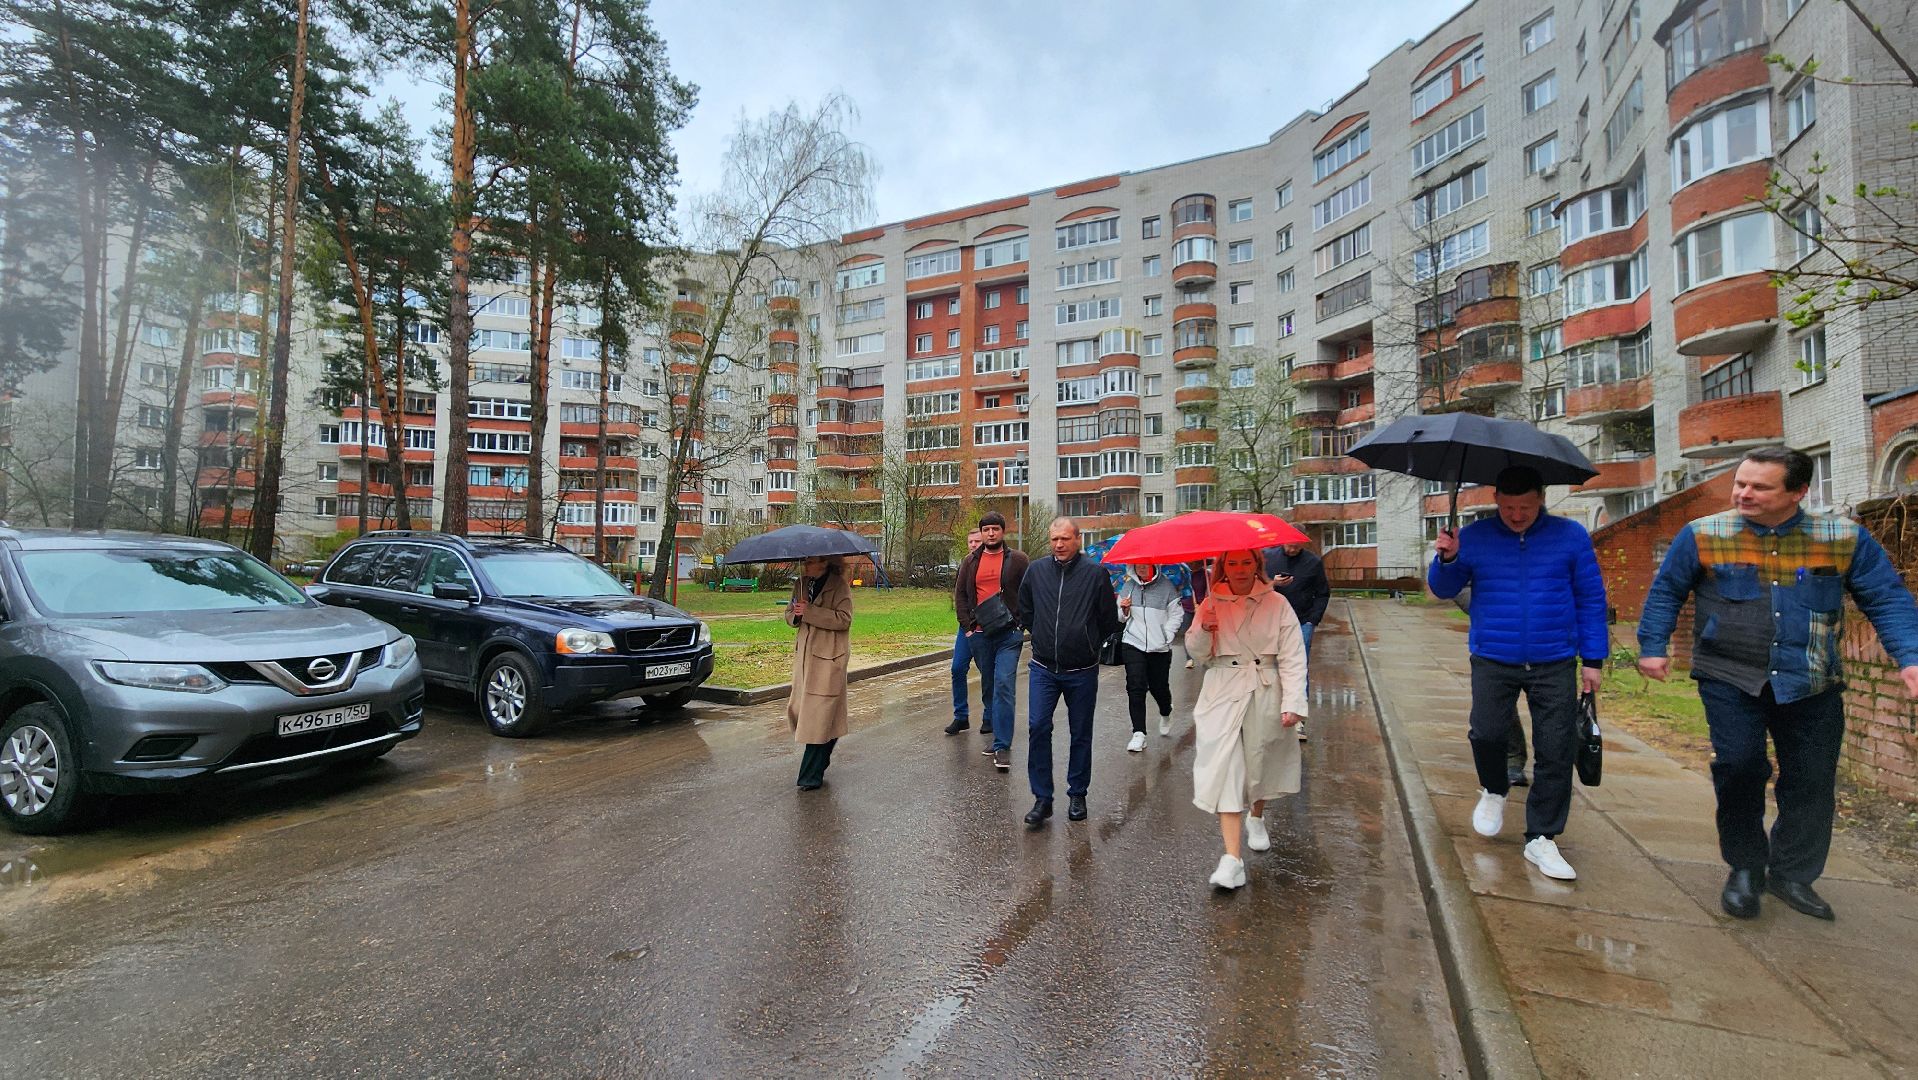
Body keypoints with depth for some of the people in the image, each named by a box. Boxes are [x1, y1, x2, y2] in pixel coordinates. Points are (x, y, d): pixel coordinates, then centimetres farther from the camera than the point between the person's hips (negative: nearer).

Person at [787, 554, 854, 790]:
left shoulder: (839, 585, -10)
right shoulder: (801, 583, 11)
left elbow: (843, 619, -18)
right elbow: (790, 613, 17)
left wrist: (809, 612, -22)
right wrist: (795, 614, -7)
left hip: (828, 657, -7)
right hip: (804, 653, 7)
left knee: (819, 714, -5)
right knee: (798, 709, 11)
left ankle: (811, 776, 4)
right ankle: (820, 758, 34)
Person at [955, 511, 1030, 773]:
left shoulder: (1017, 559, 1)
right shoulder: (971, 561, 10)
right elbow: (960, 594, 12)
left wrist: (1021, 623, -5)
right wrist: (968, 626, 4)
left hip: (1009, 633, -4)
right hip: (979, 634, 4)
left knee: (1004, 686, -11)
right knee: (988, 686, 13)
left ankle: (1002, 746, -8)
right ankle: (996, 733, 27)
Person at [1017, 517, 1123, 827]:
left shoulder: (1095, 573, -8)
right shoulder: (1036, 571, -1)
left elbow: (1109, 620, 3)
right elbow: (1025, 611, 16)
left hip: (1081, 671, -1)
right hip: (1043, 668, 2)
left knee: (1081, 734, 10)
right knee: (1037, 728, -6)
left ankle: (1077, 795, 27)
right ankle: (1042, 798, 6)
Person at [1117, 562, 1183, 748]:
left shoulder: (1166, 586, -3)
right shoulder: (1127, 586, 6)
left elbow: (1177, 615, 0)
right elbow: (1121, 617, 16)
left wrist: (1166, 637, -8)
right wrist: (1124, 610, -6)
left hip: (1159, 647, -1)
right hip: (1133, 644, 2)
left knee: (1159, 687, 9)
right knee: (1135, 687, -8)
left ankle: (1166, 715, 43)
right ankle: (1139, 734, -4)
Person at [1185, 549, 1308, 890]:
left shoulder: (1276, 604, -2)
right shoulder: (1212, 604, 3)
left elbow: (1292, 657, -6)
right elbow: (1198, 654, 4)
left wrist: (1293, 703, -14)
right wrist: (1203, 630, -16)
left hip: (1265, 694, 0)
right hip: (1223, 694, 0)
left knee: (1260, 762, 17)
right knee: (1224, 769, -8)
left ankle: (1256, 818, 48)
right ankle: (1232, 859, -7)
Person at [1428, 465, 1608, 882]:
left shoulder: (1570, 536, 2)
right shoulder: (1474, 537, 1)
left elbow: (1591, 599, 5)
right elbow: (1443, 589, 6)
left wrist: (1593, 659, 3)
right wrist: (1447, 559, -15)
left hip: (1555, 664, 1)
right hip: (1492, 661, 0)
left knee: (1556, 752, 2)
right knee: (1486, 732, -11)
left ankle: (1541, 839, 16)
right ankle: (1494, 791, 23)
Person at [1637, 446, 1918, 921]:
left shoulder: (1845, 537, 1)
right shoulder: (1703, 535, -4)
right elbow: (1665, 592, 3)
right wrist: (1653, 647, -1)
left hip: (1812, 685, 3)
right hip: (1730, 680, -2)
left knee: (1811, 781, 9)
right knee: (1738, 766, -10)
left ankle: (1792, 874, 28)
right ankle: (1745, 868, 12)